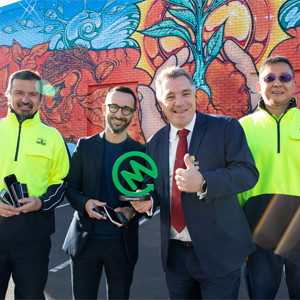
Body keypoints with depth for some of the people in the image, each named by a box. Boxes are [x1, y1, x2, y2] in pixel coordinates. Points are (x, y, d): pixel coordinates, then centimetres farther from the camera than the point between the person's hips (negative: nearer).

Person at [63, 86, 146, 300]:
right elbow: (71, 187, 3)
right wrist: (85, 203, -17)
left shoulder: (141, 152, -1)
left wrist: (133, 211, -16)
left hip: (122, 242, 0)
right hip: (85, 241, 1)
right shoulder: (84, 146, 1)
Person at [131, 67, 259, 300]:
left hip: (218, 251, -3)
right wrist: (147, 199, -10)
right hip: (174, 252, 4)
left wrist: (203, 183, -29)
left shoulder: (226, 127, -6)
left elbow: (248, 172, -14)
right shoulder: (155, 143, 6)